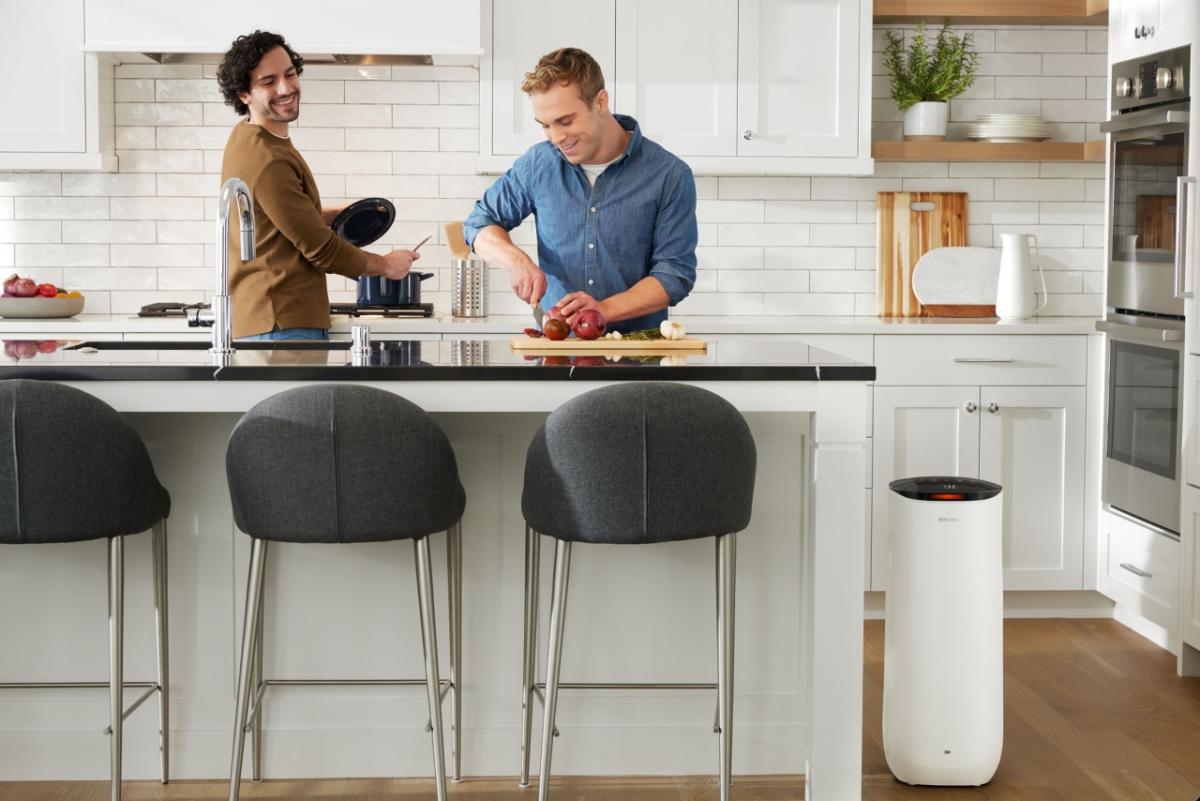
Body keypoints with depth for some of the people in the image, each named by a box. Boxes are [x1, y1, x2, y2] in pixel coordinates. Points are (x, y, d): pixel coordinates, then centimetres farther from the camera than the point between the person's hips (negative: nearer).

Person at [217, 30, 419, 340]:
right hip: (283, 325, -11)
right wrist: (386, 265, -1)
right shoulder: (268, 162, -20)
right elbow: (321, 250, -15)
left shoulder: (247, 137, 12)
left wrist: (329, 215, 18)